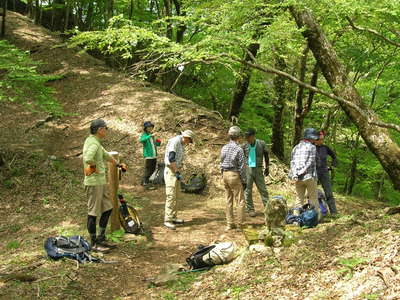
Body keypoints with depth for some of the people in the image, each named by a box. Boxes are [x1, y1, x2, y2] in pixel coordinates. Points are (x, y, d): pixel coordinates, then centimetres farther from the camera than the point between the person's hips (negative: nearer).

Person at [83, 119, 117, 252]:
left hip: (100, 182, 10)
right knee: (93, 213, -1)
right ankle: (94, 243, 8)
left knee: (107, 208, 16)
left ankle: (101, 238, 23)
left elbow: (104, 154, 31)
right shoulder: (93, 143, -19)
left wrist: (116, 163, 44)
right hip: (94, 183, -10)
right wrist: (95, 167, -20)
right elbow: (88, 159, -39)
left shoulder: (93, 141, 13)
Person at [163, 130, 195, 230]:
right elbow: (171, 158, -22)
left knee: (174, 196, 13)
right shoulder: (175, 141, -14)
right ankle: (167, 220, -13)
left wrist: (179, 172, 11)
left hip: (176, 171, 10)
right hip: (170, 171, -10)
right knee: (171, 196, -13)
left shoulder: (182, 145, 15)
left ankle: (173, 217, 19)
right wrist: (177, 172, -20)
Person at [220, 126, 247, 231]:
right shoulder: (239, 149, -14)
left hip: (225, 175, 7)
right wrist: (244, 181, -4)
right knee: (240, 201, 1)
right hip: (234, 175, -7)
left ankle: (229, 224, 17)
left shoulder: (224, 148, 5)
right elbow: (242, 167, -12)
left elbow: (221, 164, 10)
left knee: (229, 200, 13)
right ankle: (240, 225, 2)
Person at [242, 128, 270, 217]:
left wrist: (267, 167, 13)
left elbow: (266, 155, 11)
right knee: (248, 190, 3)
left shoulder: (261, 144, -2)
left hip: (258, 169, 0)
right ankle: (250, 209, 12)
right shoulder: (245, 146, -2)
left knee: (263, 189, 3)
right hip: (247, 169, 0)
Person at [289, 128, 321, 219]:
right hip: (309, 176, -5)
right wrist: (301, 172, 0)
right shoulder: (312, 147, -2)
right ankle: (317, 217, 8)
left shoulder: (296, 147, 13)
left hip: (297, 178, 5)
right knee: (313, 198, 4)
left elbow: (292, 162, 3)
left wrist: (294, 175, -4)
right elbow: (310, 162, -8)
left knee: (299, 198, 10)